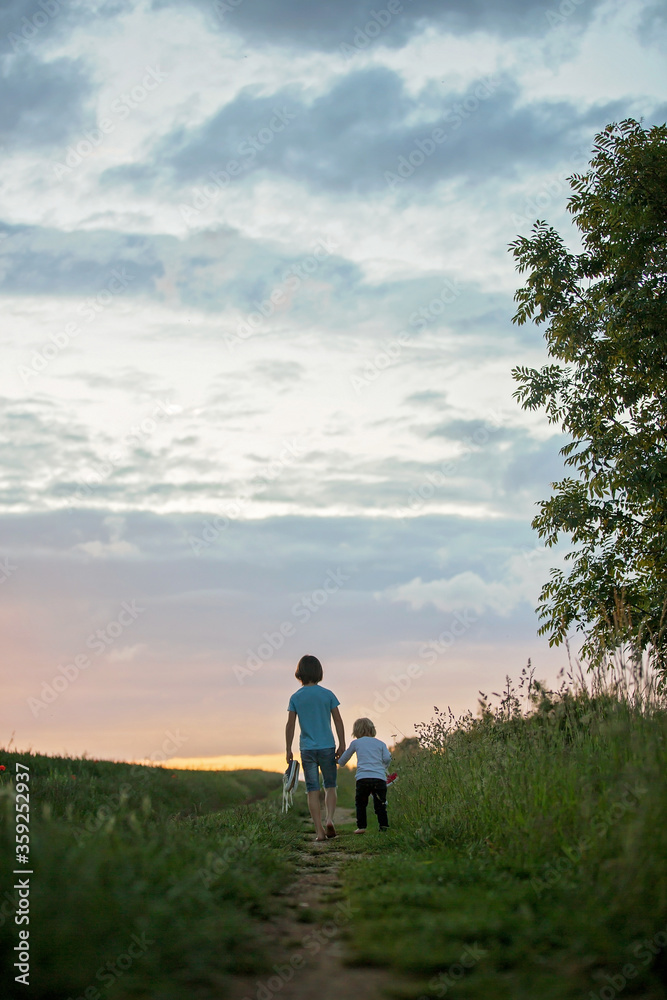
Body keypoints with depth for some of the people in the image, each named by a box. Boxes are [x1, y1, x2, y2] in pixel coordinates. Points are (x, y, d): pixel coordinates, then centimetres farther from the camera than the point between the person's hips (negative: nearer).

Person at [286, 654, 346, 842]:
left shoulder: (295, 698, 0)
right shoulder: (327, 694, -1)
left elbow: (290, 725, -2)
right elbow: (338, 721, -2)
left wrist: (288, 750, 4)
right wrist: (342, 745, 4)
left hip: (307, 749, 0)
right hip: (327, 747, 0)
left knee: (313, 790, 4)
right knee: (330, 786, 13)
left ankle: (319, 831, 0)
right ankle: (329, 819, -9)